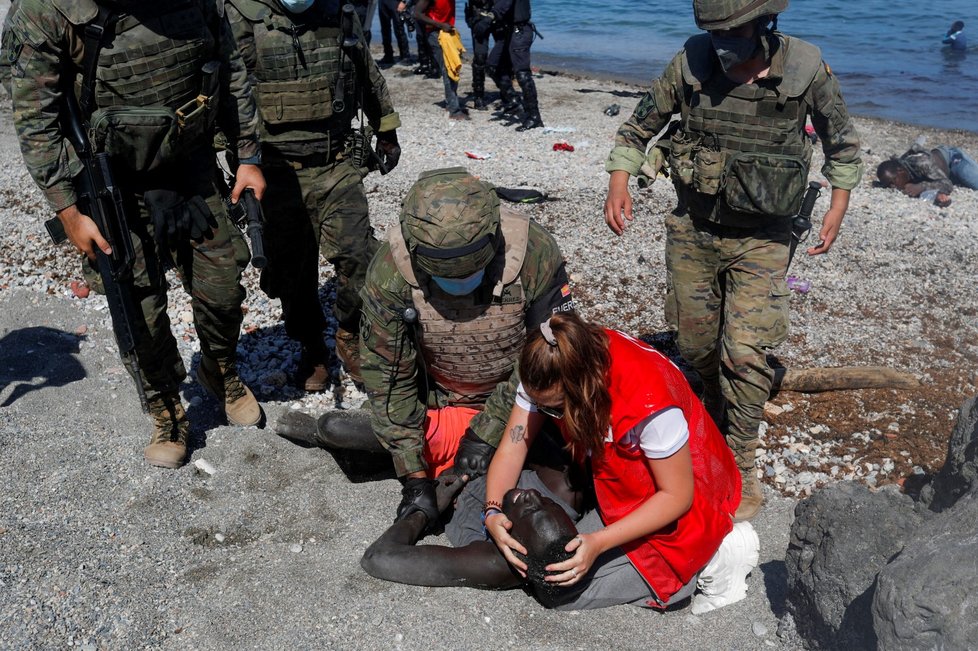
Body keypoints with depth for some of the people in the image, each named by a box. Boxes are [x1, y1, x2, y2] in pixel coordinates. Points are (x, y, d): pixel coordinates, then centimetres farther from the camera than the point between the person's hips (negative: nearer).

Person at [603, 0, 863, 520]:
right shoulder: (691, 63, -10)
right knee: (695, 342, 12)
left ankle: (741, 467, 5)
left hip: (761, 240, -2)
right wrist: (618, 183, -8)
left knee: (745, 353, -11)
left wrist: (837, 209, 1)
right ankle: (716, 411, 43)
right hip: (693, 229, 3)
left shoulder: (806, 71, -12)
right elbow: (641, 125, 4)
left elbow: (841, 139, 6)